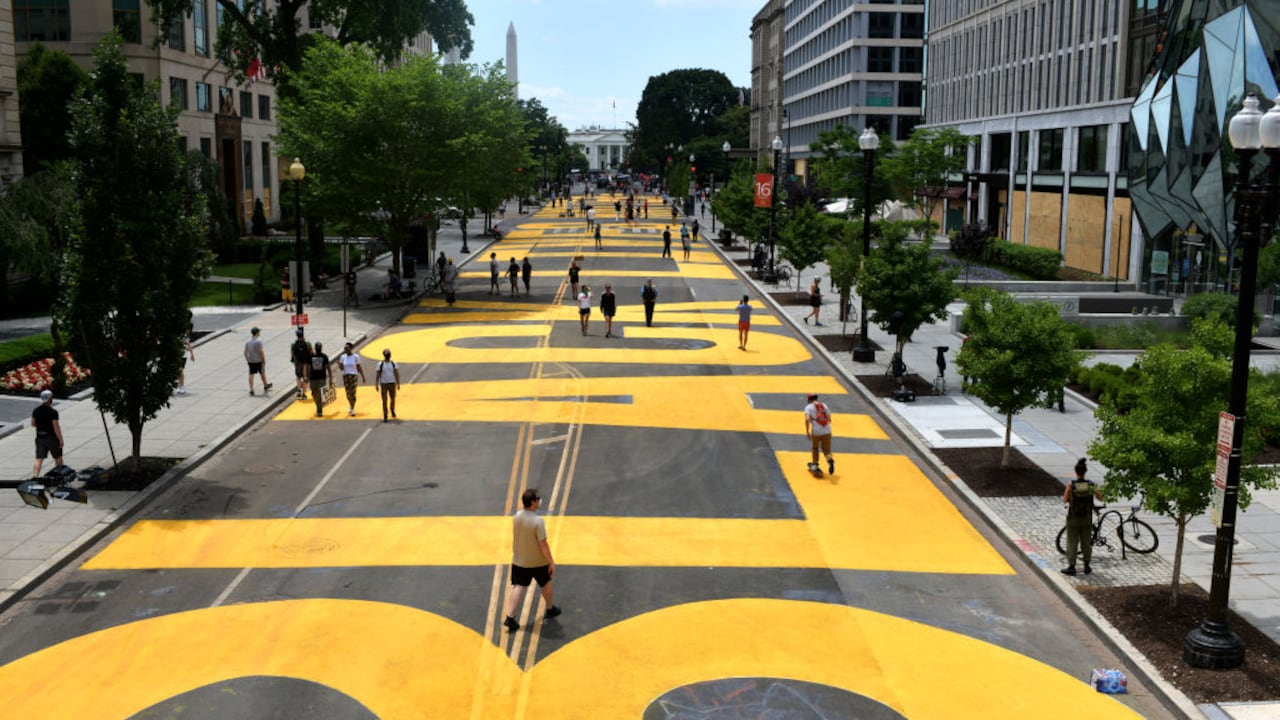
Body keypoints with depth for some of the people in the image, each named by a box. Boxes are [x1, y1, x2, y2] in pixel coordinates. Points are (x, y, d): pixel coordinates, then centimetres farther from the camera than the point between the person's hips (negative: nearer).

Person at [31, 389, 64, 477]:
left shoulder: (36, 410, 1)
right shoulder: (53, 412, -18)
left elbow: (33, 424, 10)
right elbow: (56, 428, -19)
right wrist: (61, 440, -13)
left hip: (40, 437, 5)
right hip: (51, 437, -5)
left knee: (39, 459, 1)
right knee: (58, 458, 14)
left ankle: (35, 476, -12)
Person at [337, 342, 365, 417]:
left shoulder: (356, 357, -4)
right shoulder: (343, 357, 3)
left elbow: (359, 367, 1)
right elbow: (341, 368, 1)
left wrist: (362, 376, -1)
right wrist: (339, 363, -18)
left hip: (354, 376, -3)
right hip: (345, 376, 3)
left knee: (353, 393, -9)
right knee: (348, 393, 9)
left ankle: (352, 409, -4)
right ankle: (351, 406, 31)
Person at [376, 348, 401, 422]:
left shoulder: (393, 363, 2)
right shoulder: (380, 364, -2)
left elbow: (397, 374, 2)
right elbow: (378, 375, 0)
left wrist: (398, 383, -5)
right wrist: (377, 384, -5)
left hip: (392, 383, 2)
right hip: (384, 384, -2)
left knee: (393, 399, 12)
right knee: (384, 401, -5)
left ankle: (392, 411, 40)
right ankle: (385, 416, 0)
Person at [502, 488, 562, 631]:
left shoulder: (517, 516, -7)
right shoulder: (538, 521, -25)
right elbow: (543, 544, -22)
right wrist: (551, 562, -14)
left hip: (519, 560, 4)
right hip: (537, 561, -4)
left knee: (518, 587, 5)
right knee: (545, 584, 20)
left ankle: (510, 617, -5)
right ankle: (550, 609, 39)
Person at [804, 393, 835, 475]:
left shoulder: (808, 407, 5)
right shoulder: (824, 405, 16)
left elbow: (807, 419, -11)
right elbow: (829, 419, 16)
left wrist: (807, 432, -6)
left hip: (816, 431, -2)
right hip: (827, 431, 2)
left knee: (815, 448, 22)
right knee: (826, 449, 8)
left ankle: (815, 465, 28)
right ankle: (830, 460, -21)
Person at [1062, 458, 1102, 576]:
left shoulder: (1071, 486, -17)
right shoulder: (1091, 485, -10)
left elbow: (1065, 500, -6)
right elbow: (1100, 498, 3)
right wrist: (1097, 490, 23)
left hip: (1073, 519, -2)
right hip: (1087, 519, 2)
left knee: (1072, 543, 7)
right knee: (1086, 542, 15)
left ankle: (1071, 567, 9)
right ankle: (1087, 566, 22)